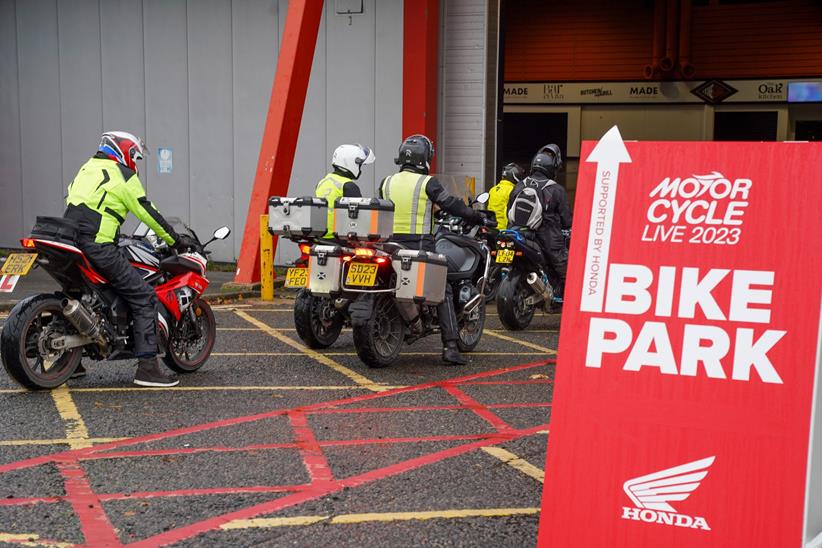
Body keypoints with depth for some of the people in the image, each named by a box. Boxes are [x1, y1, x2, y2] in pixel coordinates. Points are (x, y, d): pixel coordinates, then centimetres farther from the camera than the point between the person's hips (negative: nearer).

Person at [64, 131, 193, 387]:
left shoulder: (87, 169, 23)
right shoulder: (122, 175, -2)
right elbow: (147, 212, -3)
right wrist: (176, 240, 5)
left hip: (70, 243, 9)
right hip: (98, 247, -9)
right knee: (144, 298, -5)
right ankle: (147, 367, -11)